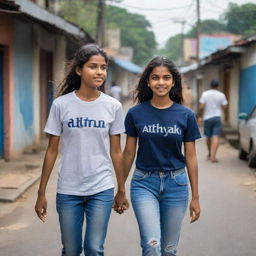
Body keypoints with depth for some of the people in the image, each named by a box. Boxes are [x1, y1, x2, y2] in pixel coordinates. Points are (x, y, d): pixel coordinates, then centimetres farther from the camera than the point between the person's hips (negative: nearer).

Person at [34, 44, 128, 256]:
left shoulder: (113, 106, -1)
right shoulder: (61, 104, -5)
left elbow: (116, 151, 6)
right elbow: (52, 150, 0)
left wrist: (121, 190, 8)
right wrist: (41, 193, 1)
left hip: (102, 189, 0)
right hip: (68, 190, 0)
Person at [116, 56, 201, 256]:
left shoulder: (186, 115, -2)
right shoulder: (135, 114, -3)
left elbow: (191, 157, 2)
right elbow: (129, 153, 5)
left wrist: (195, 197, 4)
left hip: (175, 184, 1)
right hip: (144, 182, -1)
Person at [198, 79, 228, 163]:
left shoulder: (205, 94, -2)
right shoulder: (221, 95, -2)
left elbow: (201, 107, -8)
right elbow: (225, 107, 1)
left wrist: (200, 116, 3)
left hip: (207, 118, 1)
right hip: (217, 117, -1)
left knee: (208, 137, 15)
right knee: (216, 137, -7)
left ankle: (210, 154, 31)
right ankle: (213, 156, -19)